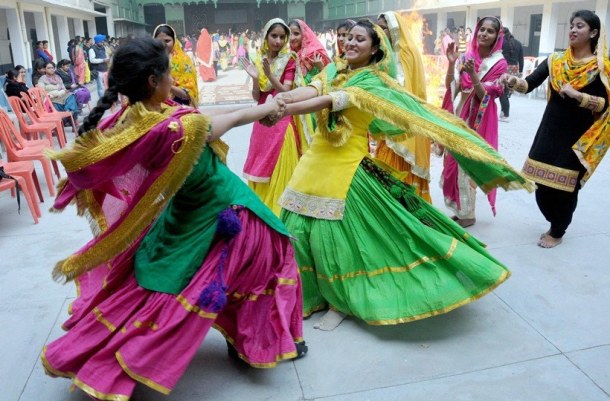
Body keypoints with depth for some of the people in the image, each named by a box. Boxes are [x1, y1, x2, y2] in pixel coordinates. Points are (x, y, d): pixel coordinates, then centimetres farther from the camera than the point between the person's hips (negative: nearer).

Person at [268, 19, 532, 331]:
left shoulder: (373, 81, -9)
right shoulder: (332, 72, 10)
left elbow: (332, 101, -25)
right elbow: (310, 90, -11)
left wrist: (287, 110, -35)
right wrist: (280, 98, -32)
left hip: (346, 165, -6)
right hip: (316, 159, 7)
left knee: (337, 232, -2)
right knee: (300, 227, 8)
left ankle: (339, 302, 19)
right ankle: (313, 293, 27)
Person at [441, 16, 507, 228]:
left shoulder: (499, 63, -7)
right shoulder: (466, 56, 5)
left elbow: (485, 96, -14)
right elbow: (450, 86, 1)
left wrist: (473, 74, -28)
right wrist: (451, 63, -12)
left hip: (477, 119, -5)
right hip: (458, 115, 5)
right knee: (454, 162, 9)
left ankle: (467, 214, 11)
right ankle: (460, 209, 22)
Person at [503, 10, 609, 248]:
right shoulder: (555, 60, 5)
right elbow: (529, 85, -6)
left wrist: (577, 95, -22)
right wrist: (514, 81, -27)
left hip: (579, 135, -3)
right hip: (550, 130, 4)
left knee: (565, 185, 1)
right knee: (542, 181, 6)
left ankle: (557, 232, 20)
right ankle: (557, 222, 31)